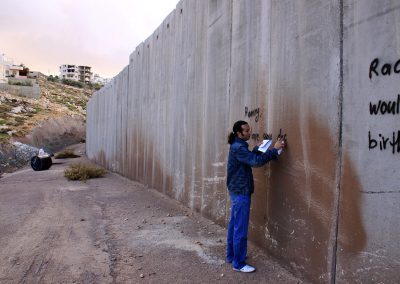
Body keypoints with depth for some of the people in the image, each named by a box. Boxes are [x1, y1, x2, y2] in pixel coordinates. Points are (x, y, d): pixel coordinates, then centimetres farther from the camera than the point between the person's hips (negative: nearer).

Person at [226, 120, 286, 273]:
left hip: (237, 191, 10)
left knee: (234, 225, 18)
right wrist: (275, 149, -25)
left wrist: (258, 148, 5)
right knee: (240, 229, -3)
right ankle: (238, 263, 7)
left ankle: (231, 255, 30)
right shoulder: (238, 148, -20)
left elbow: (250, 158, 19)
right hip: (241, 192, -10)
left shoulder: (238, 146, 12)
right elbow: (256, 161, -27)